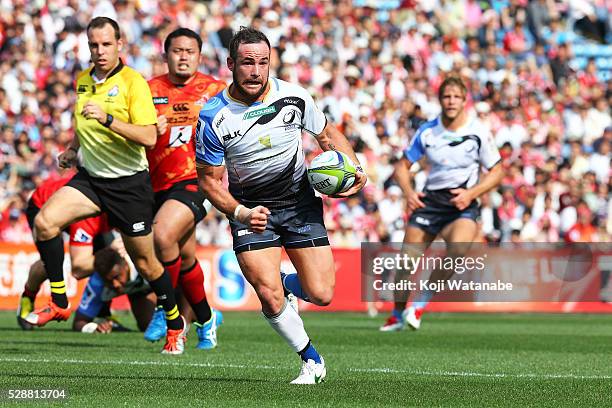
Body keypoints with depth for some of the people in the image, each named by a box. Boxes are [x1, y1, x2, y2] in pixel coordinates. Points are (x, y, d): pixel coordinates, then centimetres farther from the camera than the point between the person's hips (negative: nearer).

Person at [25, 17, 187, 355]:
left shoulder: (133, 83, -13)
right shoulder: (82, 81, 7)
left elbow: (149, 138, -23)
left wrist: (108, 119, -32)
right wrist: (73, 149, 12)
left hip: (129, 183, -5)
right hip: (90, 177, 5)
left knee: (145, 262, 5)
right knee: (44, 221, -20)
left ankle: (175, 325, 27)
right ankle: (59, 303, -7)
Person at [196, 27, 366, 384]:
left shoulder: (294, 97, -11)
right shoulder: (213, 117, -16)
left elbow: (328, 134, 6)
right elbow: (210, 179, -8)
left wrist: (355, 170, -10)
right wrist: (240, 213, -25)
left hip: (300, 203, 1)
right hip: (251, 209, -1)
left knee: (321, 295, -6)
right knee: (270, 298, -17)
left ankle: (289, 284, 32)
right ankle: (312, 360, 8)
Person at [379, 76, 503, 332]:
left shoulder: (478, 133, -6)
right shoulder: (427, 132, -1)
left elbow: (496, 172, 1)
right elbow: (403, 166, 9)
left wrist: (471, 193, -13)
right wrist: (408, 191, -10)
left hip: (462, 203, -2)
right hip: (430, 200, 2)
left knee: (458, 248, -30)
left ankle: (421, 303, -11)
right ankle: (397, 315, 20)